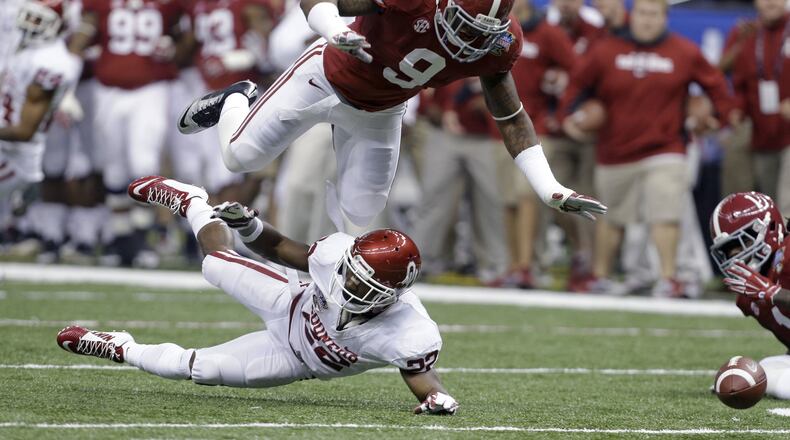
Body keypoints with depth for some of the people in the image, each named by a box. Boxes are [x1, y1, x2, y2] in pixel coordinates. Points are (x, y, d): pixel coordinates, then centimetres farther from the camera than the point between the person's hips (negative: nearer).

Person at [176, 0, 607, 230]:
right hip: (328, 79, -4)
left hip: (379, 112, 4)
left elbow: (511, 118, -9)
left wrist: (551, 190, -17)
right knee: (240, 156, 0)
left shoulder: (497, 46, -23)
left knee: (357, 214, 6)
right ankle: (237, 102, 36)